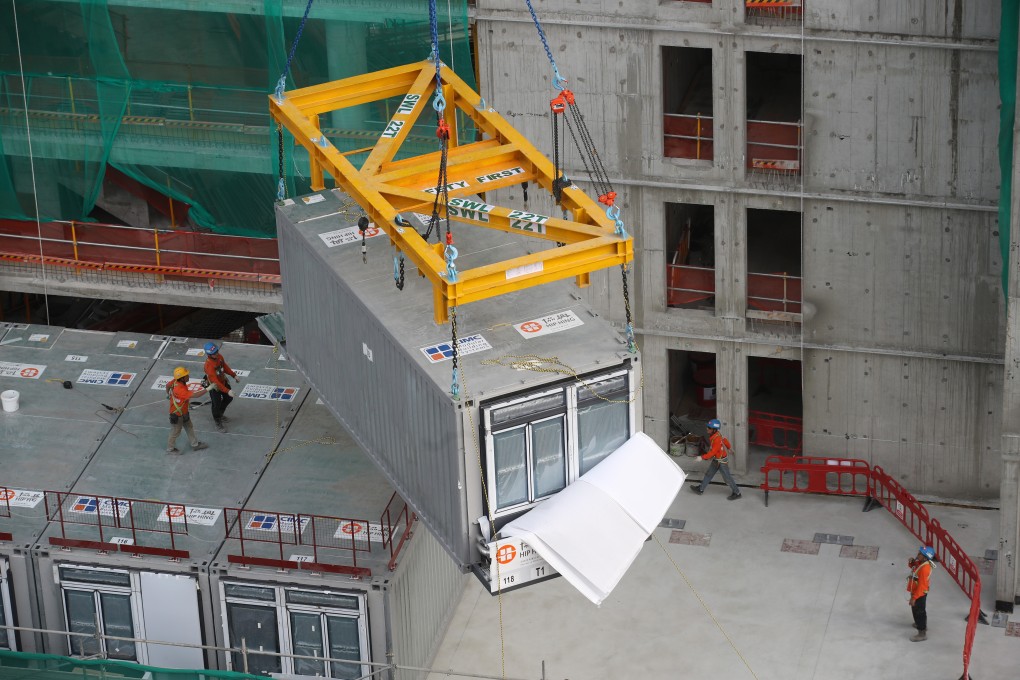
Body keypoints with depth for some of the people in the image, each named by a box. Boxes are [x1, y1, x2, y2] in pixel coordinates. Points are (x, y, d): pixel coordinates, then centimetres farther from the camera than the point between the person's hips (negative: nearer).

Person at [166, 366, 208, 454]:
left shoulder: (175, 381, -15)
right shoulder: (179, 389, -42)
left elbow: (168, 385, 7)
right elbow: (195, 395, -43)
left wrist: (168, 394, 28)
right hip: (177, 415, -9)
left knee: (189, 428, 24)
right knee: (175, 432, 14)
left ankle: (195, 444, 42)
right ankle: (170, 449, 36)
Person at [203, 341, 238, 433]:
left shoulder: (219, 356, -15)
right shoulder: (209, 365, -39)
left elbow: (225, 367, 7)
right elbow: (215, 381, -40)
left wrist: (234, 375, 9)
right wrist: (227, 391, -43)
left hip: (223, 382, 8)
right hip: (214, 386, -8)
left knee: (229, 398, 24)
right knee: (216, 404, 6)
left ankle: (220, 414, 49)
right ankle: (218, 424, 27)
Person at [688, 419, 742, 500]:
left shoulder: (717, 440, -33)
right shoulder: (713, 436, -4)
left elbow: (713, 452, -31)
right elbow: (725, 440, 14)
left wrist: (702, 457, -28)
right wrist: (729, 447, 32)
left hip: (722, 461, -9)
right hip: (716, 460, 9)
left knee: (727, 478, 3)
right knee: (709, 474, 18)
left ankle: (737, 494, 15)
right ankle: (700, 489, 31)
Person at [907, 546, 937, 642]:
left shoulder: (924, 568, -33)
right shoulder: (920, 562, -6)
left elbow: (921, 585, -31)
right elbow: (912, 566, 16)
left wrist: (914, 597, -27)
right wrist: (911, 562, -9)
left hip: (920, 593, -10)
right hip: (916, 591, 10)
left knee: (918, 611, 2)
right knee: (916, 609, 29)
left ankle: (922, 633, 13)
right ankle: (921, 624, 51)